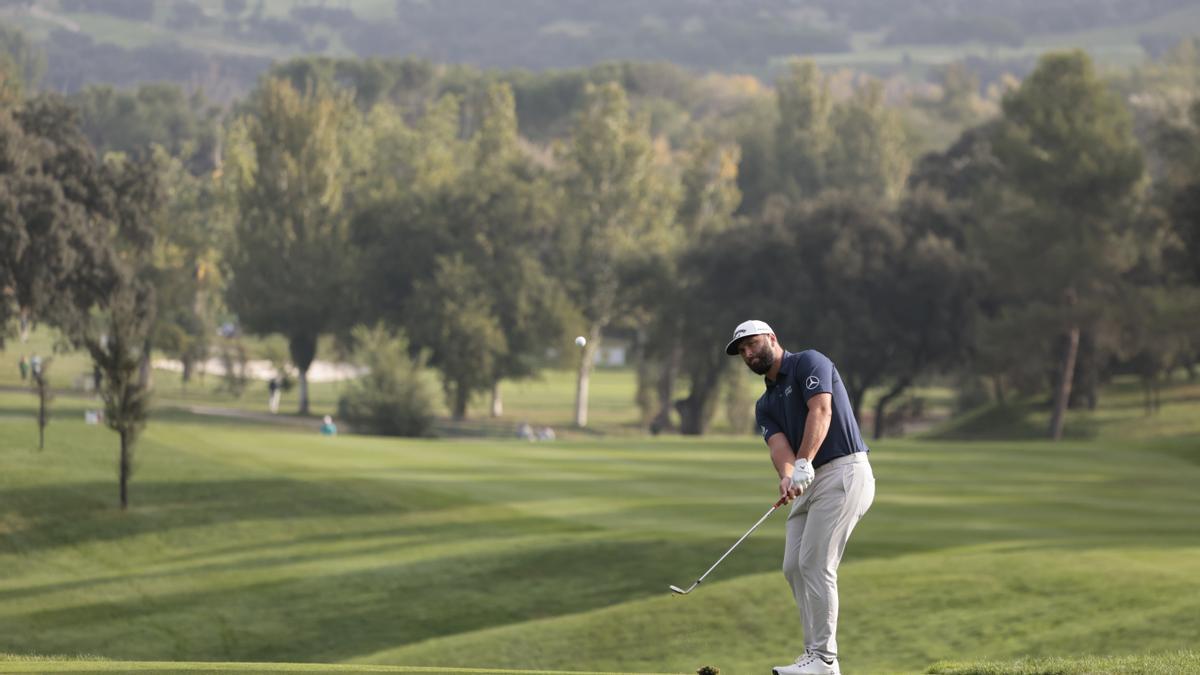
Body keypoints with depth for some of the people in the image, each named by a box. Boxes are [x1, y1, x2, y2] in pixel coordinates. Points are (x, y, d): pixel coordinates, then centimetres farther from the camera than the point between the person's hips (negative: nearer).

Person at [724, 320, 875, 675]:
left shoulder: (808, 363, -4)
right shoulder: (766, 404, 18)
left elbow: (821, 411, -20)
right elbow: (778, 444, 0)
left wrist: (803, 465, -32)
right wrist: (787, 476, -24)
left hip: (842, 472, -9)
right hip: (809, 482, 9)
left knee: (815, 563, -13)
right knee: (794, 566, 6)